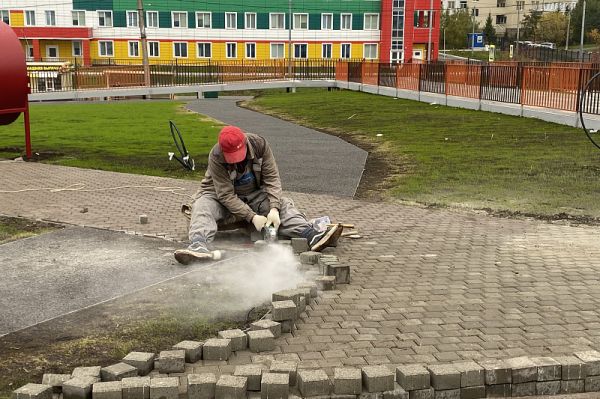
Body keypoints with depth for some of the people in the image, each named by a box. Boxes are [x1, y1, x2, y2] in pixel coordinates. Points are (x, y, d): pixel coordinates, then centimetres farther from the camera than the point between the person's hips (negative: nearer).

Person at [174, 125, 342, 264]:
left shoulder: (259, 144, -19)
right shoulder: (215, 157, -28)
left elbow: (272, 178, -18)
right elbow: (226, 195, -28)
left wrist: (274, 209, -32)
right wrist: (252, 217, -35)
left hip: (254, 194, 2)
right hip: (222, 198, -2)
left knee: (284, 205, -22)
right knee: (202, 207, -33)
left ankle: (312, 237, -44)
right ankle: (199, 247, -59)